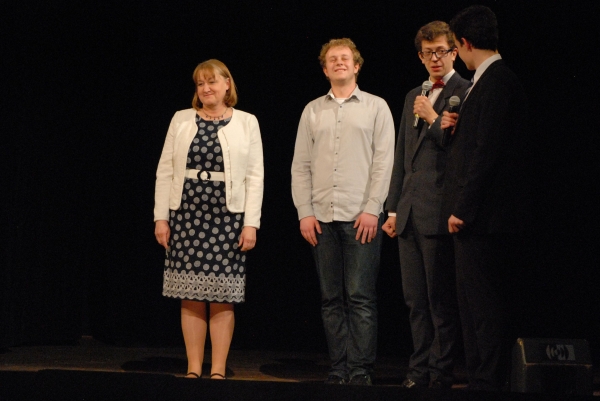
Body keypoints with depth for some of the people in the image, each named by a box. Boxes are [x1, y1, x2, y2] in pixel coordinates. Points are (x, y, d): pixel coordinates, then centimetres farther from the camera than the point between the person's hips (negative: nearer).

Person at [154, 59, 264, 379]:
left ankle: (218, 371, 5)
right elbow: (164, 171, 8)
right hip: (186, 213, 2)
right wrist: (161, 217, 1)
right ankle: (193, 369, 8)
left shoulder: (246, 123, 4)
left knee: (221, 298, 0)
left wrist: (251, 223, -6)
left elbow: (255, 177, 1)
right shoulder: (181, 120, 8)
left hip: (227, 216, -1)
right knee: (190, 296, 2)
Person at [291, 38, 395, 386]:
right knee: (332, 299, 4)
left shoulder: (376, 107, 7)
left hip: (361, 216, -3)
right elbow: (301, 165, 12)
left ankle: (361, 371, -5)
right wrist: (305, 212, 1)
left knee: (361, 297, -7)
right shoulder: (313, 110, 15)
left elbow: (384, 161, 0)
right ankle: (339, 370, 7)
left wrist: (372, 210, -9)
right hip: (322, 217, 3)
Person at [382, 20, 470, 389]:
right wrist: (393, 208, 19)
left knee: (442, 300, -2)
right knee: (416, 300, 11)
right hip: (410, 214, 7)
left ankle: (441, 374, 5)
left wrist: (433, 119, -12)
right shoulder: (413, 97, 20)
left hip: (439, 214, -7)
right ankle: (420, 370, 18)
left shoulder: (466, 93, -4)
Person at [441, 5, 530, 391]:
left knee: (485, 307, -7)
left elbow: (487, 152, -21)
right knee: (475, 305, 15)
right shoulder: (492, 80, 17)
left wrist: (462, 210, -19)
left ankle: (489, 383, -3)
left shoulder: (495, 82, -15)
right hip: (479, 218, 11)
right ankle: (480, 380, 21)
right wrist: (457, 127, 6)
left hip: (482, 216, -11)